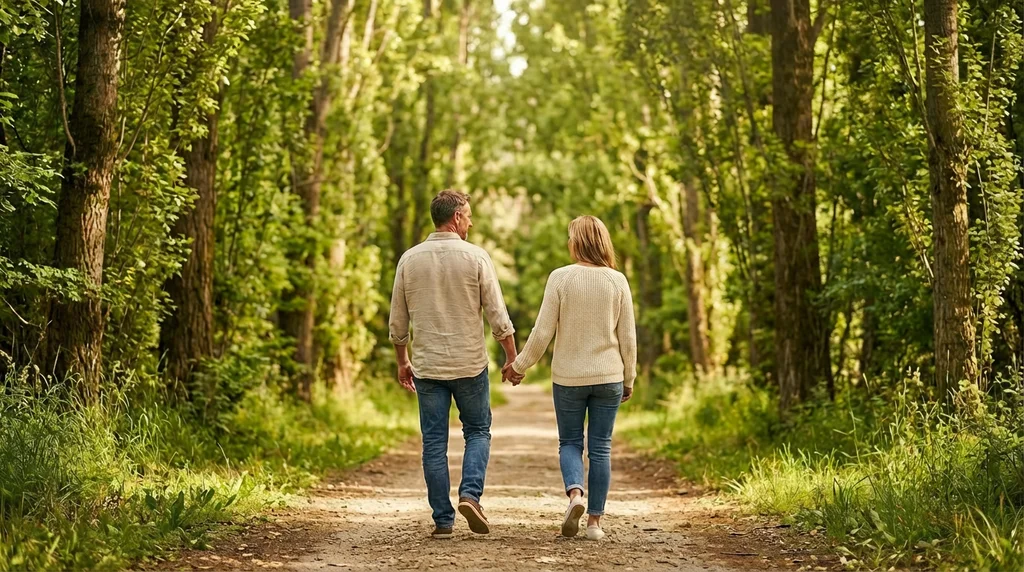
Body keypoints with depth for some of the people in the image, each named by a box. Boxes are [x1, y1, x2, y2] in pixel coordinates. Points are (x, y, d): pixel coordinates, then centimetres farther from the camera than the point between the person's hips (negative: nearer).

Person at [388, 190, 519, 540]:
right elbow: (498, 316, -7)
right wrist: (512, 358, 3)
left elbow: (397, 321, 5)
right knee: (478, 431, 15)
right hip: (469, 364, -2)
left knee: (434, 443, 7)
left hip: (427, 367, 2)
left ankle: (443, 520, 8)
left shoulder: (410, 259, 1)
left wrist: (402, 362, 17)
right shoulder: (476, 257, -7)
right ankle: (470, 494, -6)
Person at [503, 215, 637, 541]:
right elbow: (627, 337, 1)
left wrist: (520, 365, 6)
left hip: (568, 377, -1)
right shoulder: (617, 281, -2)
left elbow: (543, 332, -8)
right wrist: (629, 378, 13)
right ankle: (595, 520, 9)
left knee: (569, 442, 14)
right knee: (600, 448, 8)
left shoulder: (560, 278, -8)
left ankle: (574, 493, -12)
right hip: (608, 377, 1)